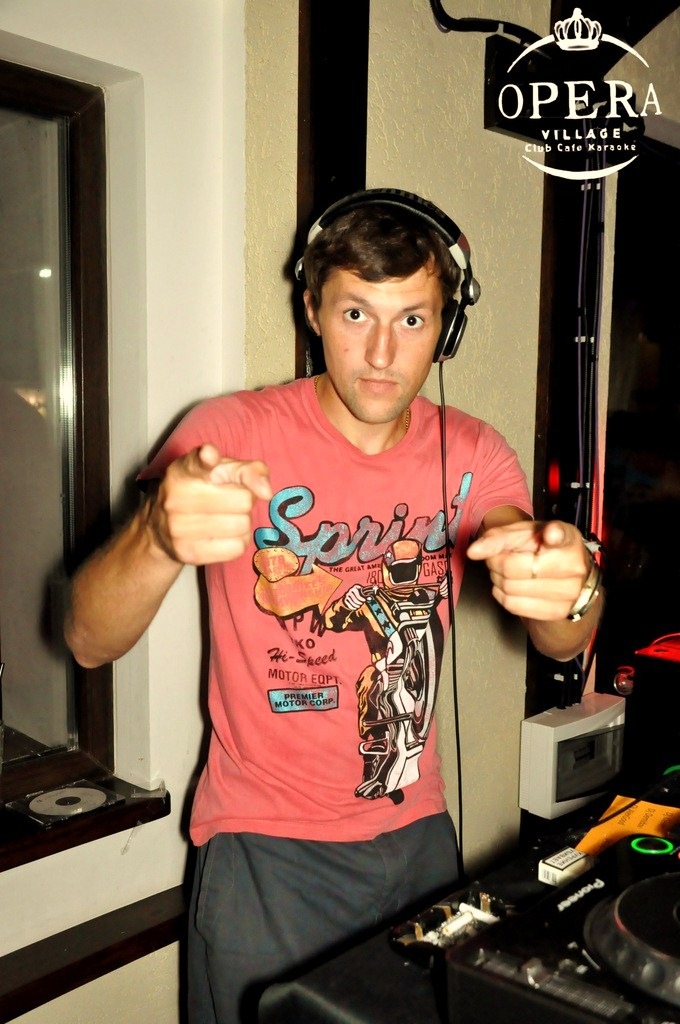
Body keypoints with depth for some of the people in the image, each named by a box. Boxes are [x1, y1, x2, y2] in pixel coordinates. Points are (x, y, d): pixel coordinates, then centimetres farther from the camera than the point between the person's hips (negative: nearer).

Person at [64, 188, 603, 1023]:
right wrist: (161, 538, -44)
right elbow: (90, 642, -21)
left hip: (418, 835, 4)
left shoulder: (471, 455, -4)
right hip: (266, 851, -3)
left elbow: (564, 645, -13)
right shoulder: (232, 434, -15)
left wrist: (568, 589, -38)